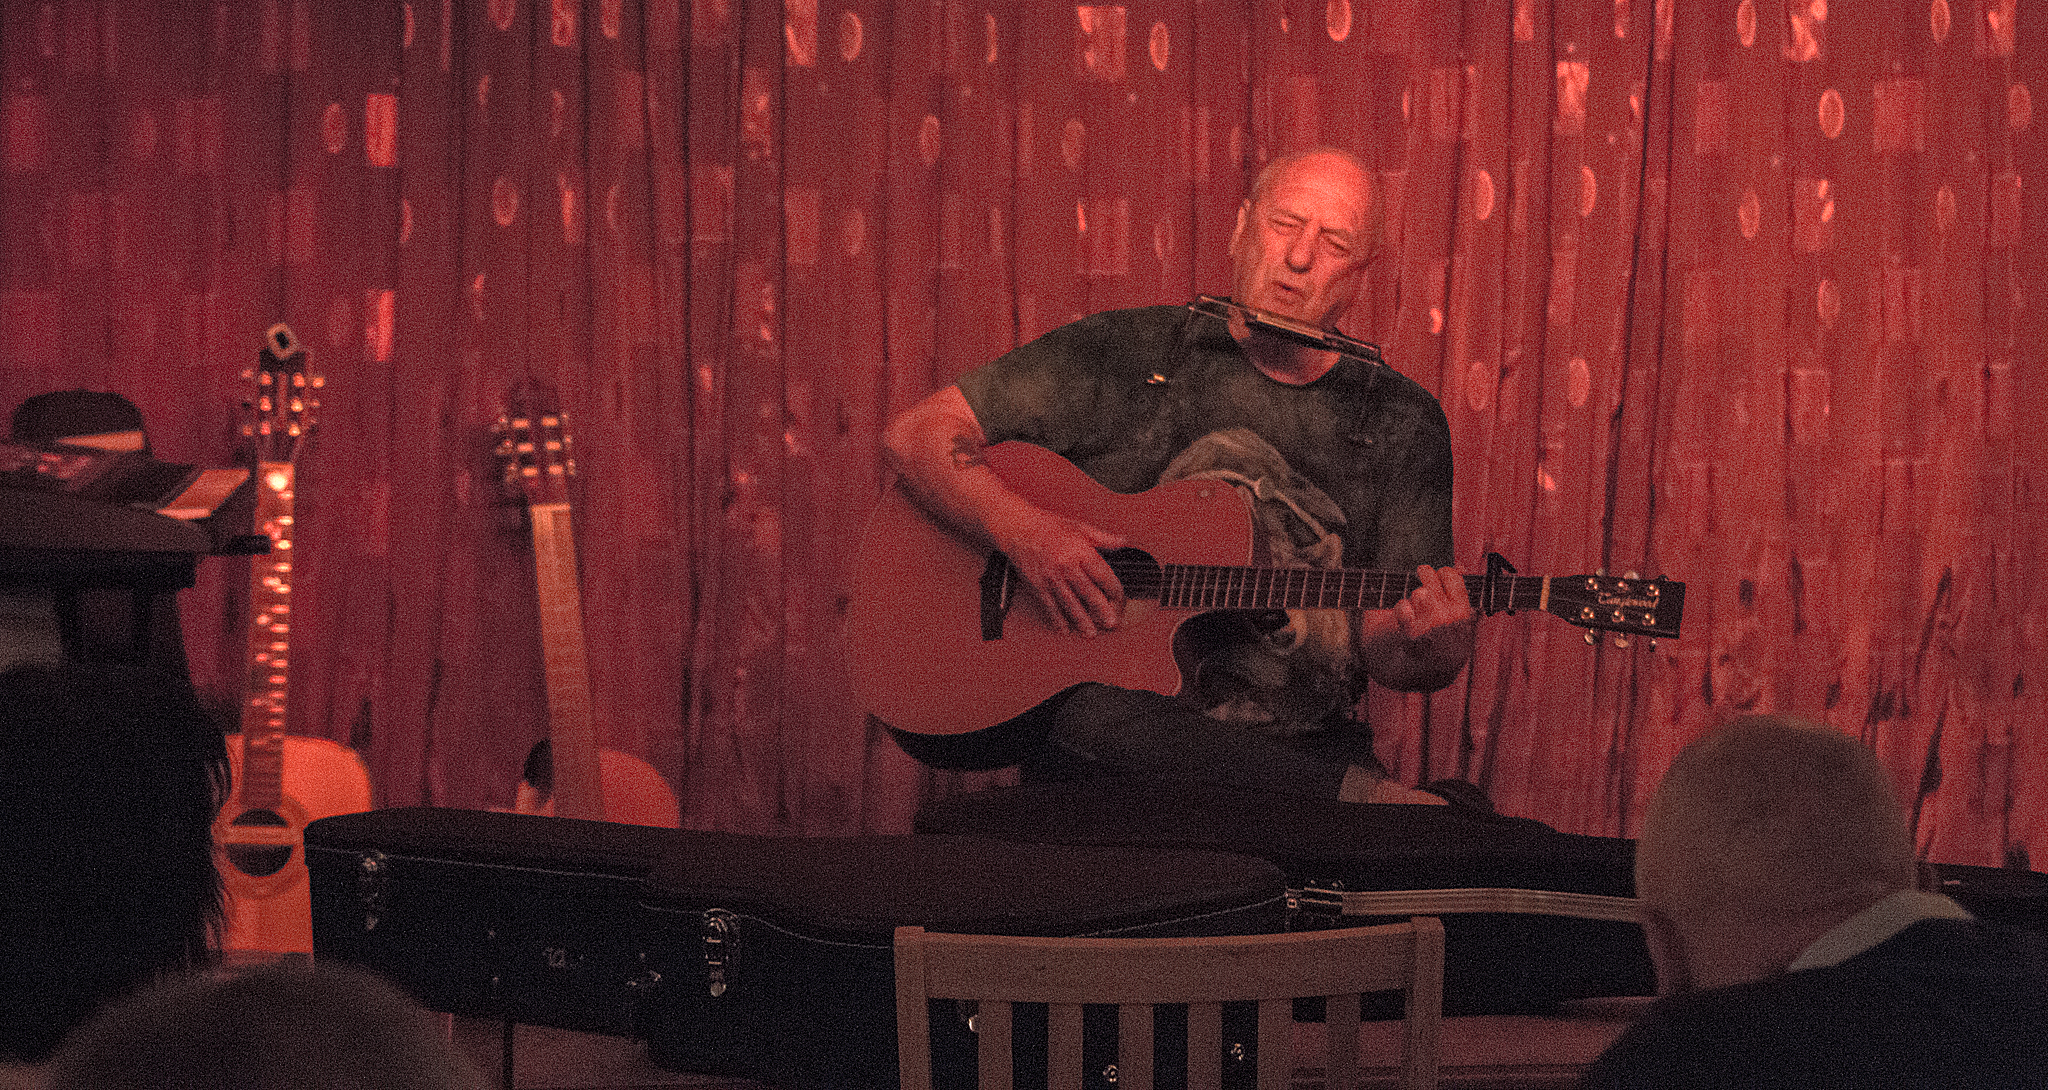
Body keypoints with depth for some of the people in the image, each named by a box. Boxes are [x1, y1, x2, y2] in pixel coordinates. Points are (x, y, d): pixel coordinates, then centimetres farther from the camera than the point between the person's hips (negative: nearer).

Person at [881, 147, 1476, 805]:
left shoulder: (1400, 424, 12)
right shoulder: (1131, 356, 6)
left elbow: (1382, 650, 7)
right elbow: (916, 435, 4)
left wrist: (1437, 649, -18)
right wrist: (1021, 529, -15)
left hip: (1301, 746, -1)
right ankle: (1362, 800, -29)